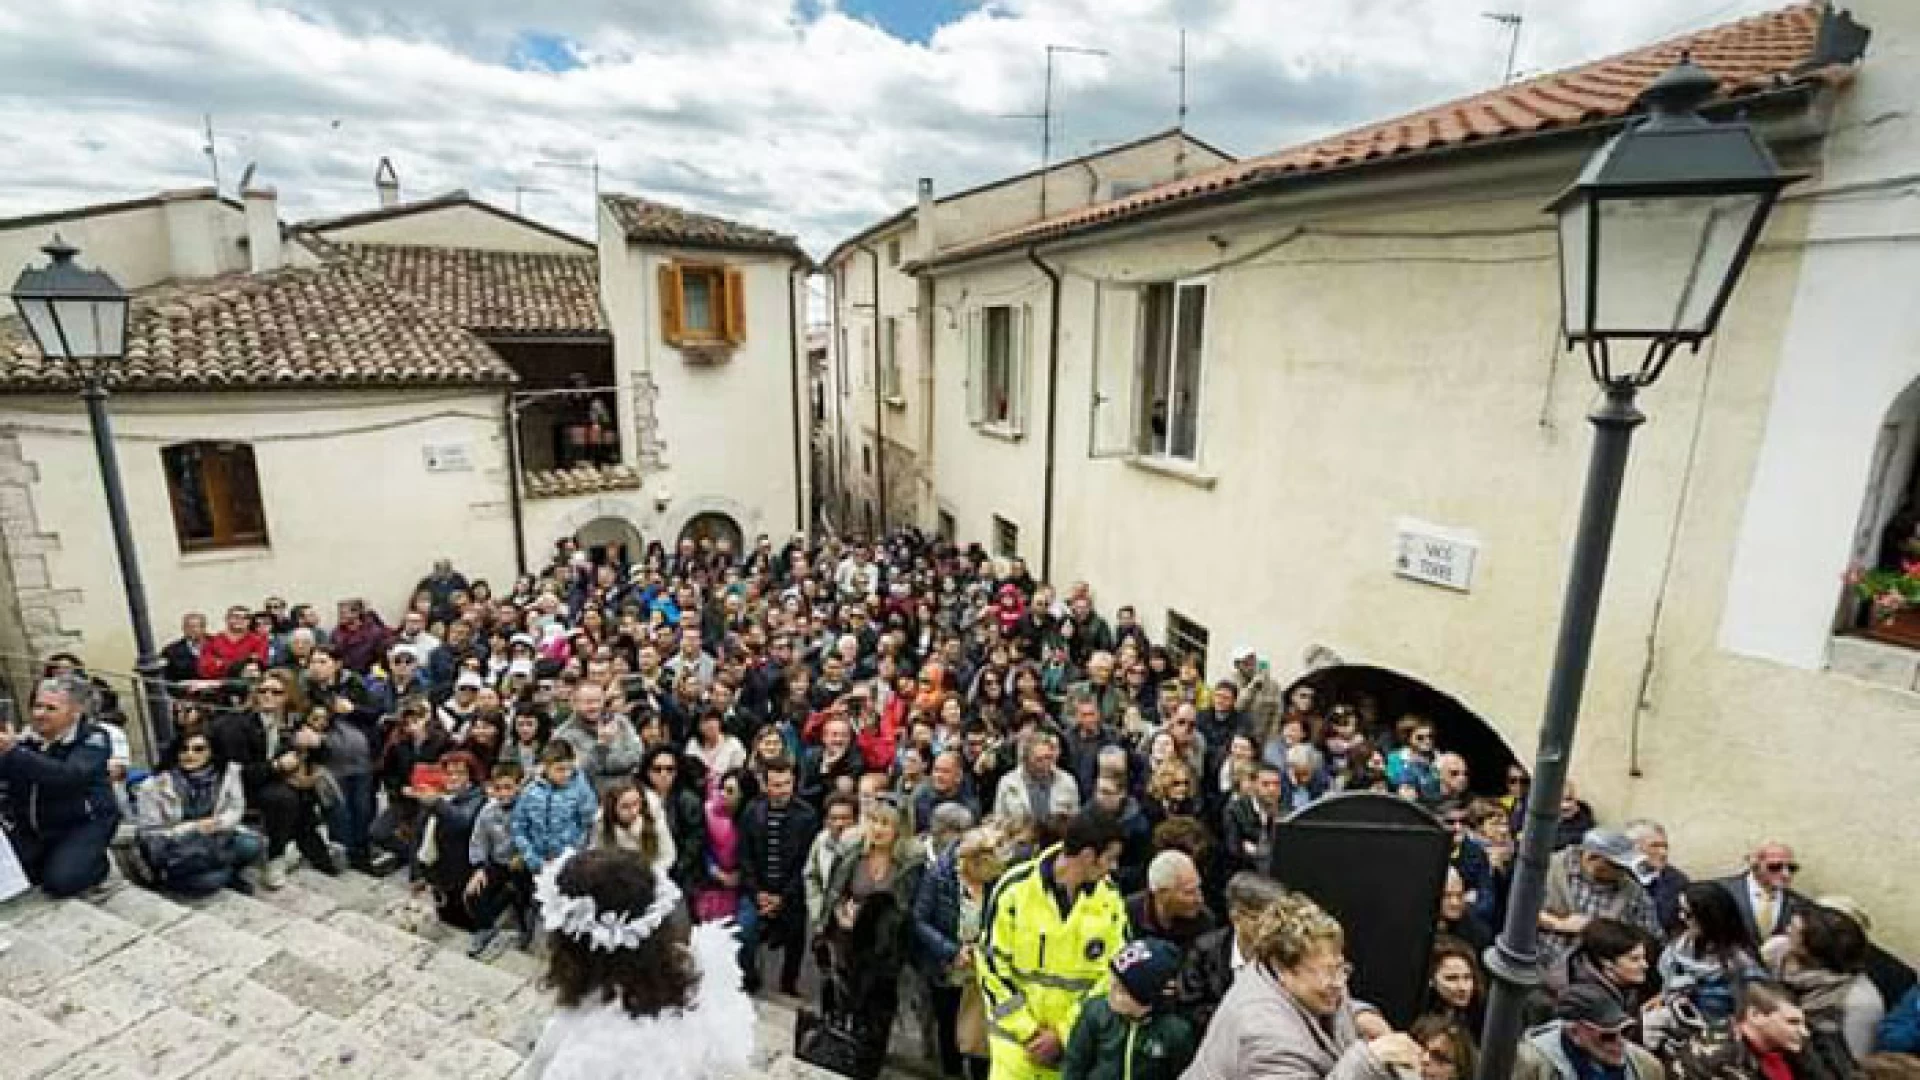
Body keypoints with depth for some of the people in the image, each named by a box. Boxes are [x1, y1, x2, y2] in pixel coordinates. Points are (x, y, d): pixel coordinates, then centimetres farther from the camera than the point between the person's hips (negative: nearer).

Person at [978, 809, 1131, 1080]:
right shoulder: (1015, 887, -13)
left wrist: (1063, 1034, -7)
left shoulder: (1109, 899, -5)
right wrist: (1028, 1032, -8)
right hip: (1016, 1033, -2)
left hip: (1077, 1039, 2)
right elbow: (993, 963, -7)